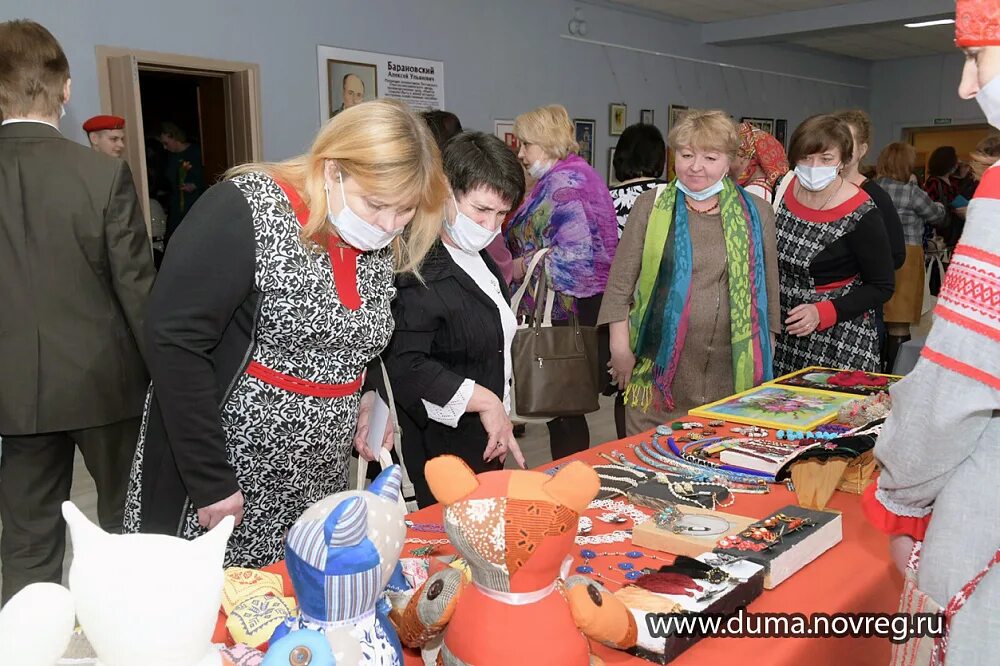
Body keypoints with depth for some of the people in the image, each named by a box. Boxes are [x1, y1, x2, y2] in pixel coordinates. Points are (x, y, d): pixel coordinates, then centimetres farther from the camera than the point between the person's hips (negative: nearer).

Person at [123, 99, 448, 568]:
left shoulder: (382, 247, 2)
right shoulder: (247, 212, -18)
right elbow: (175, 340, -19)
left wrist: (367, 395, -2)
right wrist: (210, 482, -18)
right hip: (226, 481, -5)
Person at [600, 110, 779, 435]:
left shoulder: (756, 213, 8)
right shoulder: (650, 207, 4)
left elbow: (767, 288, 13)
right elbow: (620, 283, 3)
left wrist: (764, 357, 12)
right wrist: (620, 348, -2)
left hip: (733, 374, 1)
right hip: (660, 371, -1)